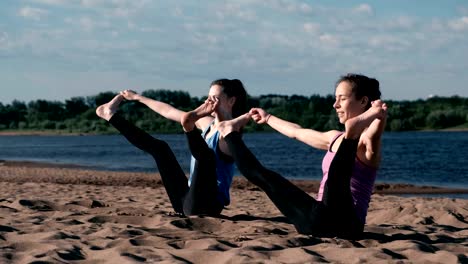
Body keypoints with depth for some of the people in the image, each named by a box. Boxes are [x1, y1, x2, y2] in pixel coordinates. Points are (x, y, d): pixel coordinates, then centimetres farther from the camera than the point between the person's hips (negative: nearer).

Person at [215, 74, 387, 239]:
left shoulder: (368, 140, -5)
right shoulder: (336, 138, 22)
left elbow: (352, 125, -35)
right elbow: (296, 132, 41)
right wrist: (268, 118, 53)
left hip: (343, 223, -9)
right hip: (316, 221, 9)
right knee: (263, 176, 24)